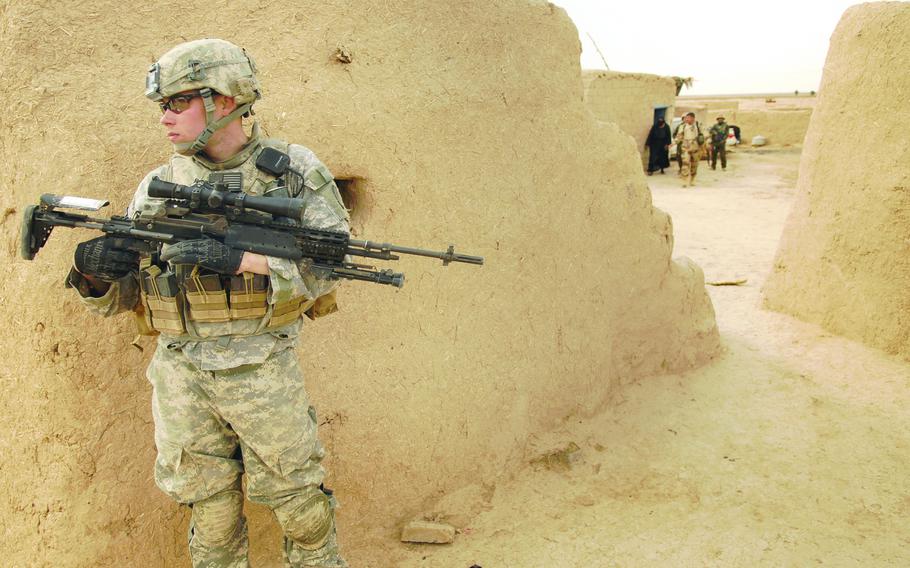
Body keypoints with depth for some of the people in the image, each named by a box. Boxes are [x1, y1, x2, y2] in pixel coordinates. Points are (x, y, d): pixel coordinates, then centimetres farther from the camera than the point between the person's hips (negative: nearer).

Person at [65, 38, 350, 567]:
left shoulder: (294, 169, -4)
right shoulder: (158, 186, 5)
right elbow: (119, 295, 6)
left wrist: (238, 259, -26)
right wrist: (92, 269, -17)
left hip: (262, 370, -2)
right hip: (181, 374, 3)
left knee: (298, 498, 12)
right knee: (209, 506, 14)